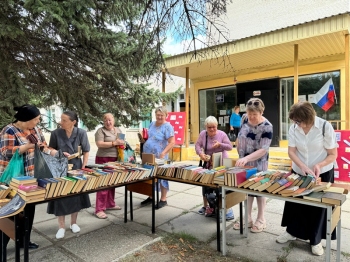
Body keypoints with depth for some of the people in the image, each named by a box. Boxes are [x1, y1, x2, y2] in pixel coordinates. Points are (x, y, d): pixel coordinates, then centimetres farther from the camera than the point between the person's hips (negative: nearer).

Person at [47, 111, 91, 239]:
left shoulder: (81, 133, -8)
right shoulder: (56, 133, -8)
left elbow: (86, 151, -1)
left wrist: (83, 167, -6)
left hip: (76, 168, 1)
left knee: (76, 195, 9)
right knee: (60, 196, 2)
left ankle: (73, 223, 28)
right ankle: (61, 226, 18)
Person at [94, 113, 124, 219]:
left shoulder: (118, 130, 14)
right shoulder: (100, 131, -6)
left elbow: (121, 142, 23)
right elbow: (99, 144, -18)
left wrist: (123, 144, 0)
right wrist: (114, 143, -22)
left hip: (115, 160, 7)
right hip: (103, 160, -7)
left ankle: (110, 204, 28)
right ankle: (99, 209, 1)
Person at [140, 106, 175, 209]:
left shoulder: (167, 127, -13)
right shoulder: (152, 124, 10)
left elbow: (172, 142, -21)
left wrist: (163, 153, -30)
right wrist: (143, 137, 5)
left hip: (159, 157, -7)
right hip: (148, 156, 7)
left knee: (161, 176, 4)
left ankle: (163, 199, 17)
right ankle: (151, 197, 31)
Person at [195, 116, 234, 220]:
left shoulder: (222, 134, -11)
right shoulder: (203, 134, -4)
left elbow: (230, 147, -8)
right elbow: (197, 145, -4)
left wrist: (220, 144, -25)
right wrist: (200, 153, -23)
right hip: (208, 164, 4)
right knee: (205, 184, 12)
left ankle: (227, 209, 7)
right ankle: (205, 206, 31)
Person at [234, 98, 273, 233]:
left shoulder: (266, 127, -21)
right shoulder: (244, 118, -4)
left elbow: (263, 150, -27)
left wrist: (246, 158, -38)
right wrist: (240, 155, 10)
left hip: (258, 164, -5)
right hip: (244, 162, 6)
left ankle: (261, 220, 27)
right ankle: (247, 219, 28)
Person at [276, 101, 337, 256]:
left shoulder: (325, 127, -19)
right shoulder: (294, 128, -9)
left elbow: (332, 155, -14)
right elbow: (291, 151, -8)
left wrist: (319, 165, -32)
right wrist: (302, 166, -25)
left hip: (322, 173, -3)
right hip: (298, 172, 3)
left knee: (318, 205, 8)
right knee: (295, 201, 13)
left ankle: (316, 240, 28)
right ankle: (292, 231, 34)